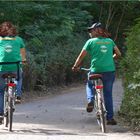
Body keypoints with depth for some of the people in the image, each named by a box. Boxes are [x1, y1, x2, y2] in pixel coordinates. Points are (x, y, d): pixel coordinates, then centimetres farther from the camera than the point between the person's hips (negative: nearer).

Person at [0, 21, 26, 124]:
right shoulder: (18, 39, 12)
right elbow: (23, 53, 26)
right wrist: (23, 59, 47)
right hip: (15, 68, 1)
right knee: (19, 77, 37)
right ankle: (18, 95, 15)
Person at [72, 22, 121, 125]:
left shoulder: (91, 42, 0)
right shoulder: (110, 41, 10)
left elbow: (81, 56, 2)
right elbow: (118, 54, 16)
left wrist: (75, 66, 16)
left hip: (96, 70, -2)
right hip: (110, 70, 2)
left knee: (89, 85, 28)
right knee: (108, 94, 12)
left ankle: (91, 100, 0)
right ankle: (110, 118, 10)